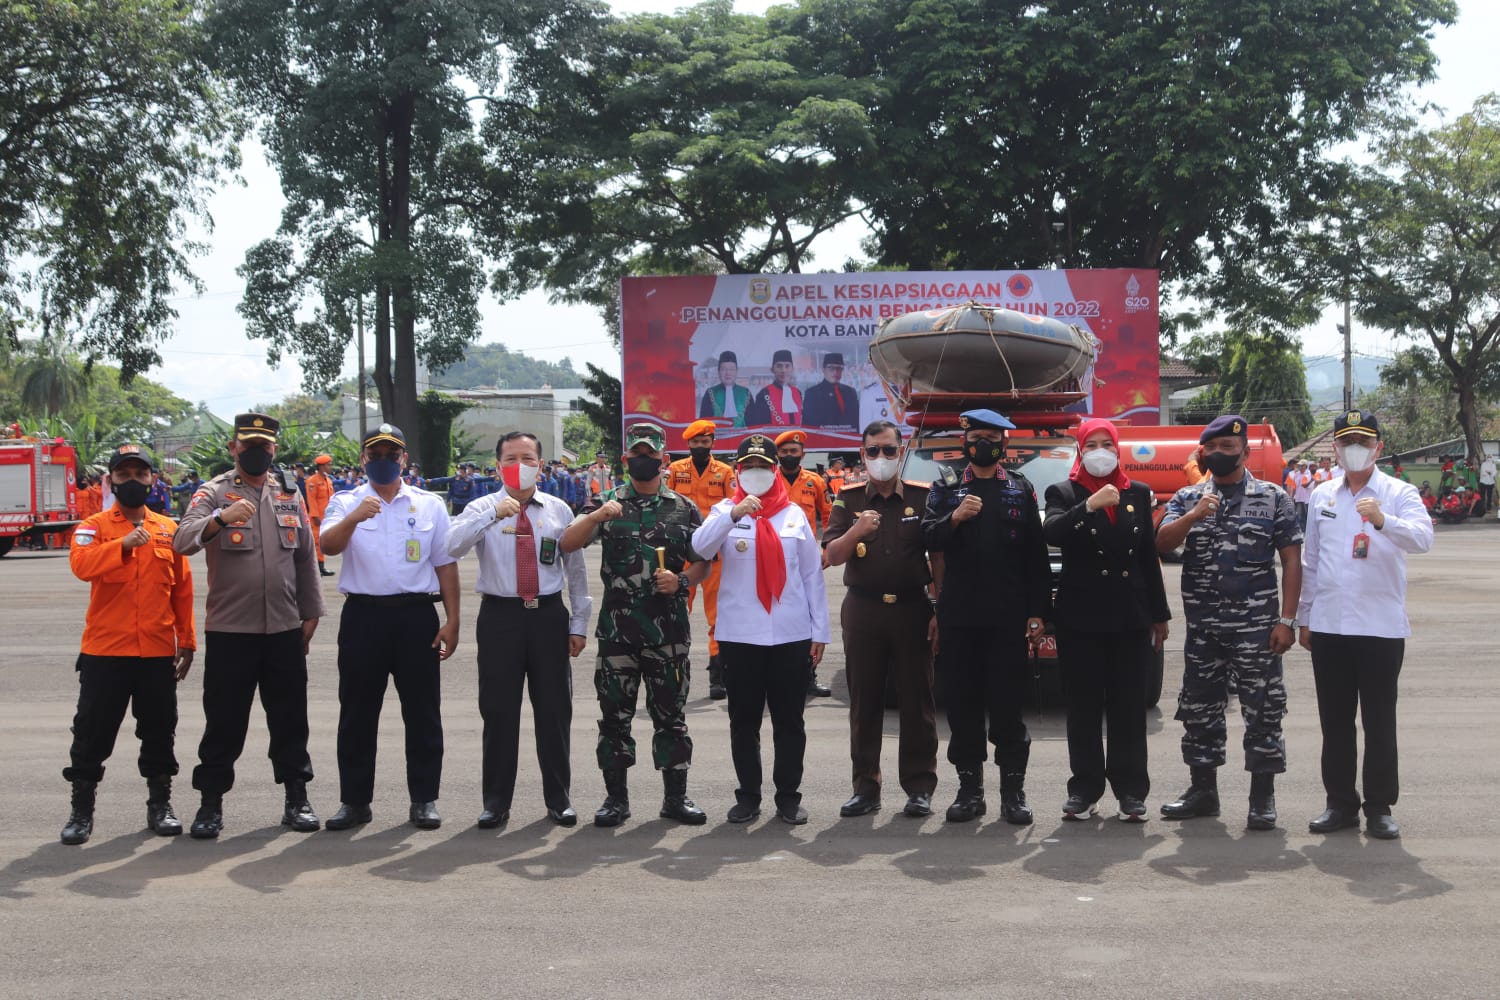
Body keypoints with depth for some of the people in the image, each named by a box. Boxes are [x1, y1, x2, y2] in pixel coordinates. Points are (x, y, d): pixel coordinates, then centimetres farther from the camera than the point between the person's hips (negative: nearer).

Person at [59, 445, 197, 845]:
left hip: (158, 652, 2)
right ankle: (81, 810, 15)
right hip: (104, 651, -2)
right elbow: (81, 564, -20)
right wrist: (124, 544, -33)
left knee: (159, 732, 9)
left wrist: (187, 641, 9)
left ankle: (160, 804, 22)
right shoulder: (94, 526, 1)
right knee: (93, 733, 4)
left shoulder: (169, 529, 8)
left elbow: (183, 590, 10)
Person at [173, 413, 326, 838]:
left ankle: (297, 799, 20)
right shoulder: (213, 493, -1)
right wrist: (220, 519, -36)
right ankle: (211, 804, 13)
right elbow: (183, 541, -18)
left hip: (285, 629, 3)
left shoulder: (290, 495, 11)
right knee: (224, 722, 3)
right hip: (228, 629, -3)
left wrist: (311, 612, 10)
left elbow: (306, 558, 14)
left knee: (290, 719, 9)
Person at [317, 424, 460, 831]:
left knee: (423, 712, 5)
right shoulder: (346, 503, 6)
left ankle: (424, 800, 14)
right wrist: (353, 518, -32)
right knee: (357, 713, 7)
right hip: (363, 615, 0)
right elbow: (328, 545, -13)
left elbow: (446, 565, 7)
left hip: (416, 616, 0)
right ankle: (355, 800, 17)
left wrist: (452, 621, 1)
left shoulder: (430, 505, 8)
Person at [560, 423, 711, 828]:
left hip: (668, 627, 0)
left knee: (671, 712, 5)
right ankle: (616, 797, 14)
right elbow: (567, 544, -4)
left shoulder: (684, 508, 7)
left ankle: (676, 796, 14)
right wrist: (597, 515, -19)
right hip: (616, 624, 0)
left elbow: (703, 563, 10)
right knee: (614, 712, 4)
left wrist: (681, 581, -10)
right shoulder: (606, 502, 7)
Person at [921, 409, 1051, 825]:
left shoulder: (1021, 490, 9)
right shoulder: (945, 488, 10)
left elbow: (1037, 557, 6)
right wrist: (953, 518, -21)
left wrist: (1037, 613, 1)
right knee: (962, 703, 4)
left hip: (1008, 616, -1)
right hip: (958, 615, 1)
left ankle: (1013, 791, 8)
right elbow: (929, 540, -2)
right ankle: (969, 789, 13)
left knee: (1008, 704, 0)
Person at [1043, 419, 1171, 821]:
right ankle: (1085, 788, 10)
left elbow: (1149, 557, 12)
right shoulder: (1064, 493, 3)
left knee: (1129, 708, 3)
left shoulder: (1138, 493, 11)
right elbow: (1051, 533, -18)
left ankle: (1130, 790, 9)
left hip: (1130, 617, 2)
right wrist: (1090, 505, -29)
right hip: (1080, 618, -2)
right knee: (1083, 708, 3)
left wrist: (1159, 614, 12)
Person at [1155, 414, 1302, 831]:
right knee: (1199, 710, 10)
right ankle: (1203, 791, 22)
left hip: (1255, 627, -3)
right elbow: (1163, 543, -4)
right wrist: (1194, 516, -22)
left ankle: (1263, 799, 7)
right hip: (1202, 628, 4)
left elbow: (1291, 562, 0)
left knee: (1262, 712, -2)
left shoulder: (1273, 498, 2)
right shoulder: (1188, 498, 10)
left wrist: (1287, 620, -8)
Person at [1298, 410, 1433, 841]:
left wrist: (1383, 520, -39)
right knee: (1335, 720, 9)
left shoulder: (1399, 494, -2)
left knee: (1380, 722, 3)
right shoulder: (1322, 496, 11)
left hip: (1381, 626, -4)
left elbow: (1423, 537, -20)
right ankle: (1340, 803, 19)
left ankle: (1379, 808, 11)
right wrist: (1304, 619, 12)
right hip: (1328, 625, 4)